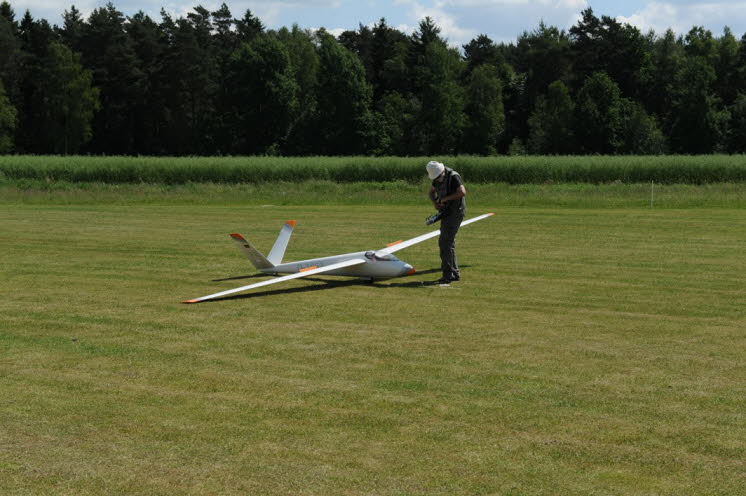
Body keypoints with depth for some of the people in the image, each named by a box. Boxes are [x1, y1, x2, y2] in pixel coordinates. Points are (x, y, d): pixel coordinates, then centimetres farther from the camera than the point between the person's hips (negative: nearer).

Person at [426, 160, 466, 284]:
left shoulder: (453, 176, -18)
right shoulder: (437, 178, 8)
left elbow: (462, 192, -30)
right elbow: (431, 192, 21)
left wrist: (445, 198, -22)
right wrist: (434, 202, -1)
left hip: (455, 213, -9)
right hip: (446, 213, 9)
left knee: (445, 242, -13)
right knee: (448, 243, 13)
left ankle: (447, 275, -12)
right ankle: (454, 273, 21)